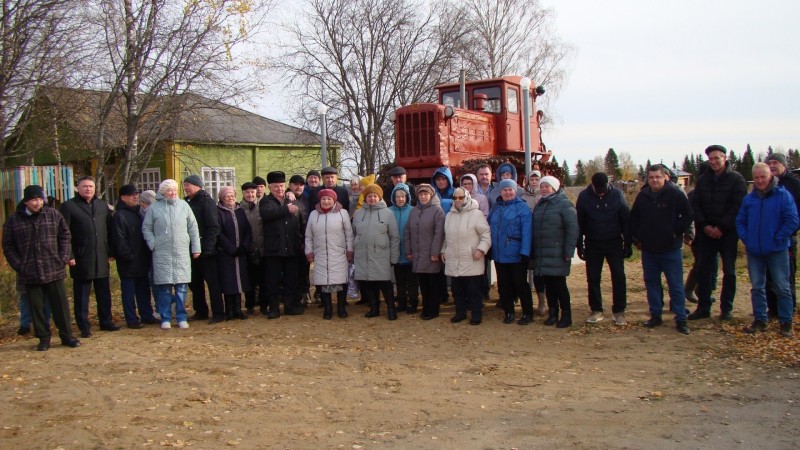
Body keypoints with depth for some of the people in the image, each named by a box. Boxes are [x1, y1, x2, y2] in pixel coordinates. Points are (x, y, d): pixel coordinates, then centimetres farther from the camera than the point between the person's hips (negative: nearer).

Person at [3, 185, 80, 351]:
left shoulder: (53, 215, 0)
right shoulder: (13, 220, 0)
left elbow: (64, 235, 7)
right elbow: (8, 246, 5)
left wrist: (63, 258, -2)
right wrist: (18, 265, -4)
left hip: (54, 270, 0)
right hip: (30, 274, 0)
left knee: (61, 305, 5)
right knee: (37, 308, 7)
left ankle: (66, 336, 15)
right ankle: (44, 338, 18)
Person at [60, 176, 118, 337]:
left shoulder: (102, 205, 12)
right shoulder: (69, 206, -3)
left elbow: (109, 228, 16)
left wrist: (111, 250, 10)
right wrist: (69, 256, -13)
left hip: (101, 257, 4)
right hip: (81, 259, -4)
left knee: (104, 292, 12)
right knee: (81, 294, 3)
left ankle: (106, 321, 23)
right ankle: (84, 326, 10)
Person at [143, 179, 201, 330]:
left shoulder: (184, 206, 6)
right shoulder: (153, 208, 2)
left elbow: (193, 228, 9)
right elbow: (146, 228, 7)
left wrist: (196, 248, 6)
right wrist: (153, 244, -5)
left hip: (182, 254, 1)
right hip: (162, 254, -1)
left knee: (181, 287, 3)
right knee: (164, 288, 1)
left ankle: (181, 317, 12)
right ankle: (165, 318, 11)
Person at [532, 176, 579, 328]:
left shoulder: (564, 204, -6)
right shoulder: (540, 205, 16)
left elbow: (573, 228, -12)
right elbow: (534, 228, 18)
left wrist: (568, 251, -16)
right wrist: (533, 251, 11)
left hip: (557, 254, -6)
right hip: (541, 255, 6)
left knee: (559, 284, -3)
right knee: (548, 284, 9)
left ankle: (566, 315, 7)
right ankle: (552, 313, 19)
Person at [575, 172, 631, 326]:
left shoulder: (617, 195, -8)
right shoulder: (584, 197, -7)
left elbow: (626, 220, -3)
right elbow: (579, 223, -1)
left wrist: (628, 244, -4)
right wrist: (580, 246, -2)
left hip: (614, 244, -1)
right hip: (593, 245, 1)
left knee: (618, 277, -1)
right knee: (593, 279, 5)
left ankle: (619, 312, 9)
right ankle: (596, 311, 16)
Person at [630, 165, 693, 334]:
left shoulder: (675, 194, -7)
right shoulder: (642, 196, 5)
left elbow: (688, 215, -4)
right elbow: (633, 218, 15)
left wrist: (676, 231, -9)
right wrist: (636, 238, 8)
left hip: (671, 249, -4)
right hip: (648, 250, 4)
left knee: (676, 285, -1)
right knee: (651, 283, 11)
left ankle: (681, 319, 4)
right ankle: (656, 315, 22)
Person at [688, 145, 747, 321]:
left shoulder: (736, 179, -4)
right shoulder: (702, 180, 9)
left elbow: (737, 207, -11)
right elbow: (695, 205, 4)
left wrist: (721, 228, -15)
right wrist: (704, 226, -9)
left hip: (728, 233, -3)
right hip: (706, 233, 4)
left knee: (729, 271, 3)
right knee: (702, 270, 3)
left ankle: (726, 308, 12)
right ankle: (703, 307, 10)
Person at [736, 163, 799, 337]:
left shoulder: (783, 195, -6)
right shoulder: (749, 198, 7)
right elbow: (740, 221, 14)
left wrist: (778, 239, -13)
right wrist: (745, 238, 0)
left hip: (777, 251, -4)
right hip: (754, 251, 4)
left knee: (782, 288, 2)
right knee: (757, 287, 10)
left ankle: (786, 322, 11)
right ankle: (760, 320, 20)